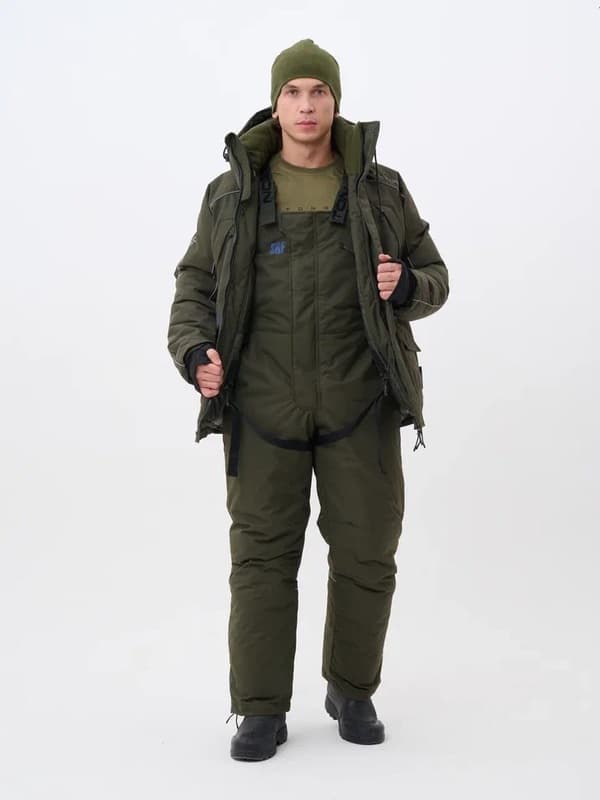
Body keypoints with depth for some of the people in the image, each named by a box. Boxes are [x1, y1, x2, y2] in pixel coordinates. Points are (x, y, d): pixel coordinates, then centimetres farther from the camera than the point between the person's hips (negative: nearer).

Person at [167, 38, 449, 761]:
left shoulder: (382, 190, 3)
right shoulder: (232, 193, 3)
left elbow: (432, 279, 8)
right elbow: (196, 287, 6)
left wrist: (407, 285, -17)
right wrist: (196, 354, -14)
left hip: (359, 398, 1)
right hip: (266, 401, 0)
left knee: (365, 551, 4)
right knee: (262, 553, 0)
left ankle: (351, 691, 25)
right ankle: (262, 711, 13)